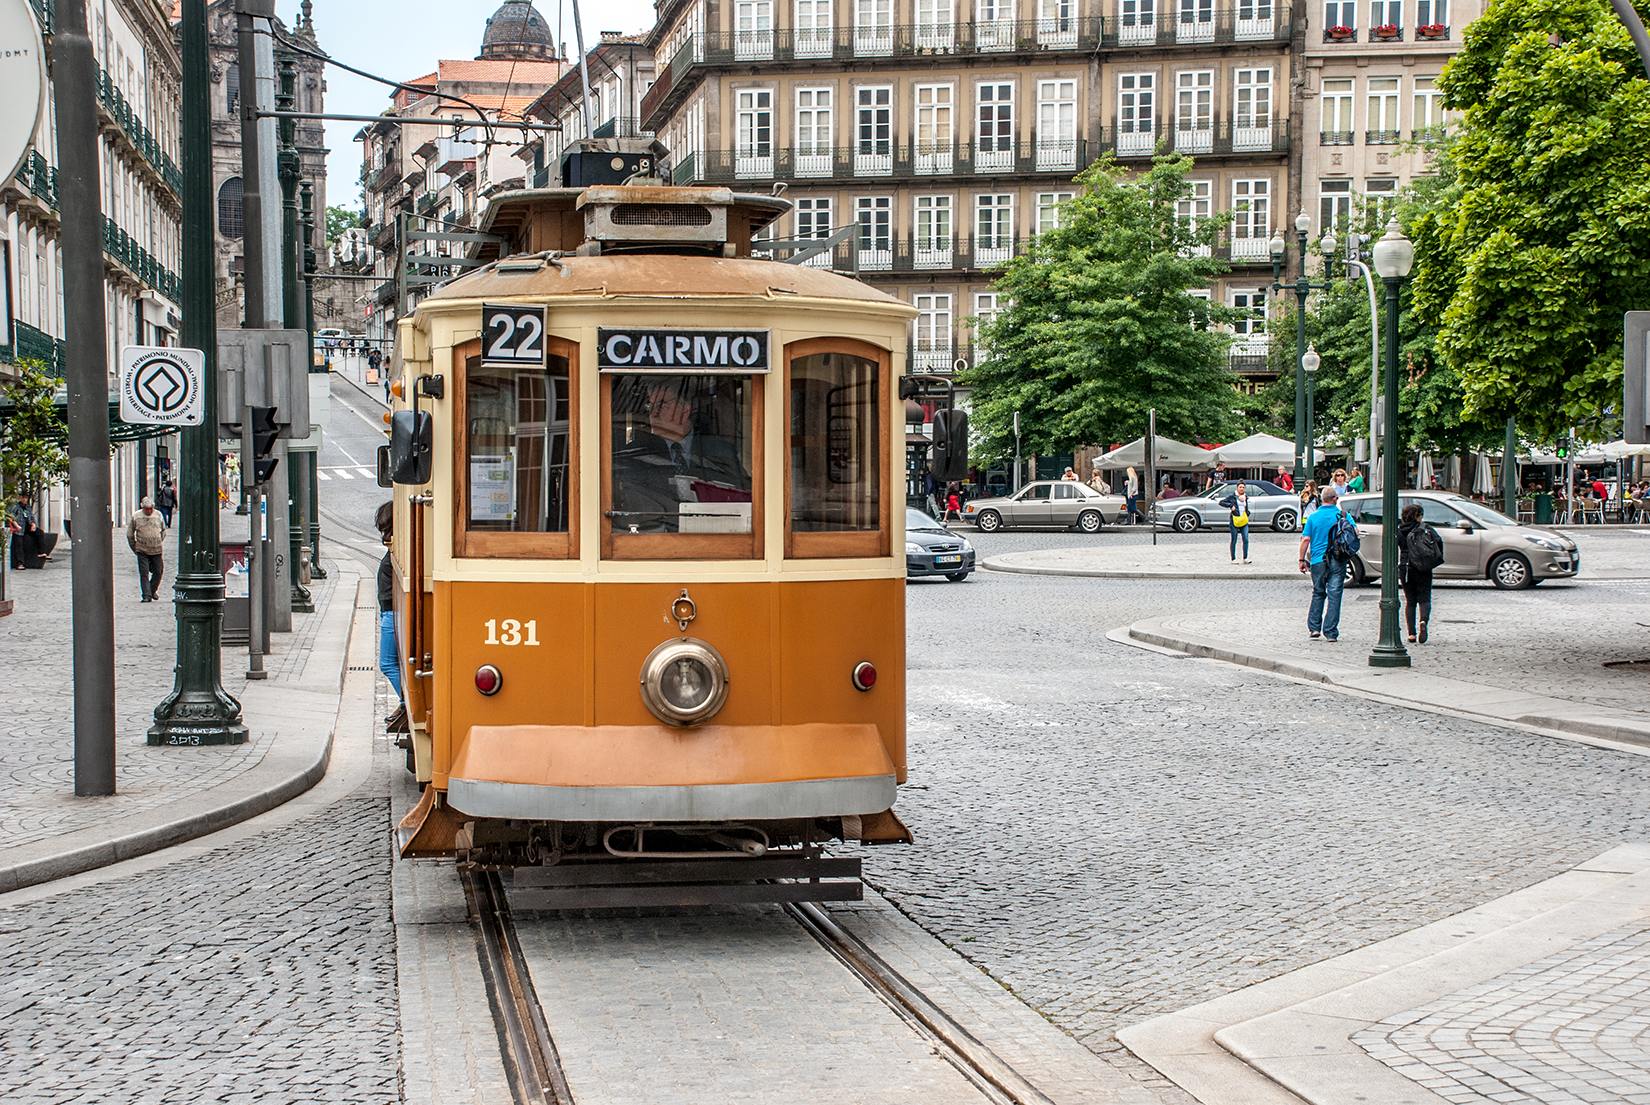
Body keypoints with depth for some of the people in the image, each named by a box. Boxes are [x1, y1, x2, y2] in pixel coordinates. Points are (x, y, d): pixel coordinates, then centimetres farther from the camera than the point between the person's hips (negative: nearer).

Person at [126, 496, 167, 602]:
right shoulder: (136, 517, -1)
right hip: (142, 551, -2)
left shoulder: (158, 515, 4)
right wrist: (135, 548, 8)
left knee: (158, 572, 5)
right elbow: (130, 534, 8)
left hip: (156, 550, 2)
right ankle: (147, 595, -3)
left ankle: (152, 591, 26)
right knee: (144, 574, -5)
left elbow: (163, 531, 18)